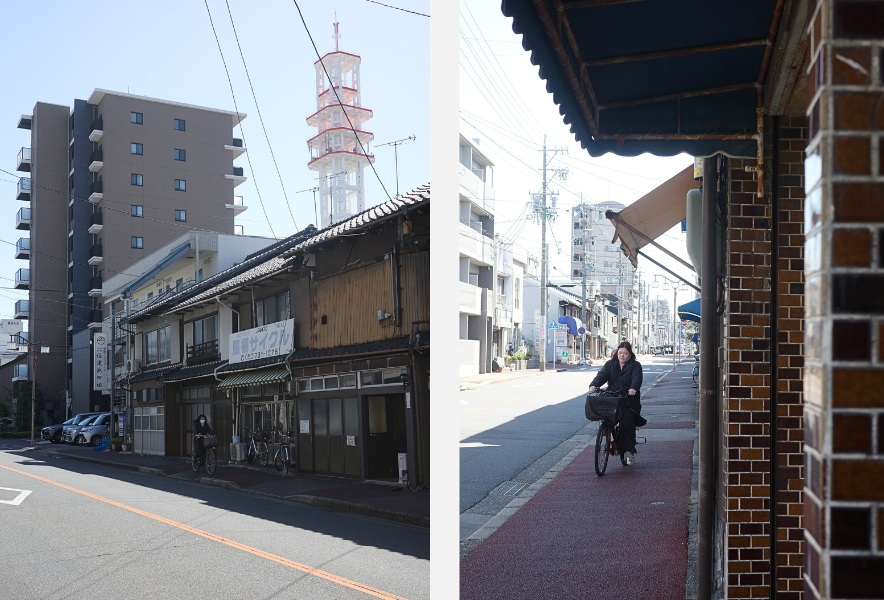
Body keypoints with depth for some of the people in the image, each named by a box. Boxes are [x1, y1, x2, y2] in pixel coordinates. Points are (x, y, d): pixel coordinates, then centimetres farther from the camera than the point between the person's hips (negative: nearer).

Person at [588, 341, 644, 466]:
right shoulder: (610, 364, 15)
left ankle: (629, 451, -14)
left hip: (629, 401, -3)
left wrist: (633, 388, -36)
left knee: (627, 422, -22)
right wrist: (594, 385, -23)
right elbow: (602, 375, -1)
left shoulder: (635, 365, 6)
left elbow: (637, 378, -13)